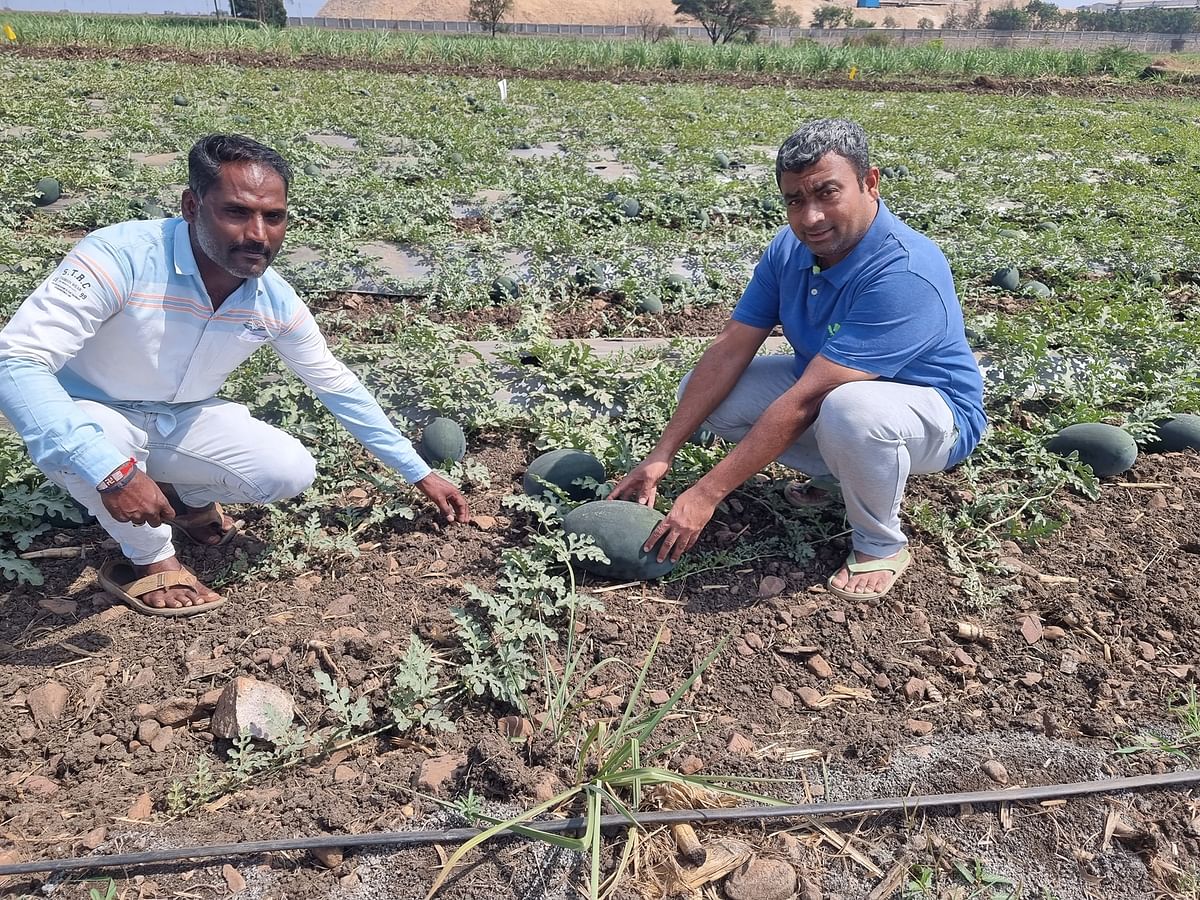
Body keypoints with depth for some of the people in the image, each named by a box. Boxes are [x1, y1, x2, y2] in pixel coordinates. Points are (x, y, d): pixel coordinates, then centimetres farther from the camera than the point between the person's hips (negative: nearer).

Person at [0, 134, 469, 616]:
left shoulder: (276, 301, -15)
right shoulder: (120, 257, -33)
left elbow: (337, 384, -3)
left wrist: (419, 473, 0)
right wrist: (111, 469, -48)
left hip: (184, 419, 4)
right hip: (96, 417, -3)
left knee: (291, 472, -16)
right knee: (70, 444, -37)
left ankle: (188, 496, 17)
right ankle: (150, 560, -6)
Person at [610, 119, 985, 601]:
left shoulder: (905, 274, -34)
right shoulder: (790, 248, -10)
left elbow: (805, 402, -37)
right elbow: (728, 350, -12)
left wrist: (706, 494, -35)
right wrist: (660, 457, -18)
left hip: (934, 412, -7)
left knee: (850, 410, -42)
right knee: (699, 392, -5)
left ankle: (881, 545, -11)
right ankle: (835, 474, 9)